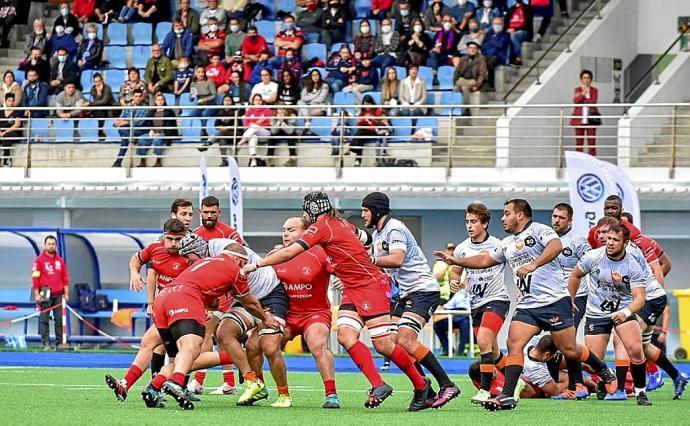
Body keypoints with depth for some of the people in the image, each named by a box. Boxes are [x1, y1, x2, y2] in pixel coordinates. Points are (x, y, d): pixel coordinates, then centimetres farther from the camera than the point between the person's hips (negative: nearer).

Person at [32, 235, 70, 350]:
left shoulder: (60, 260, 13)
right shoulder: (39, 260, 0)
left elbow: (65, 277, 15)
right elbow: (35, 277, -4)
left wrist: (66, 293, 9)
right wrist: (37, 294, -10)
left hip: (58, 295, 4)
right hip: (45, 295, -4)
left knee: (59, 319, 2)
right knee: (44, 319, -3)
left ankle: (60, 342, 5)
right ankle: (46, 343, -2)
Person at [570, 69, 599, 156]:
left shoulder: (594, 90, 9)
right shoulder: (577, 90, 12)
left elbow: (593, 101, -6)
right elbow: (575, 101, -4)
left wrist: (581, 98, -5)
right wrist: (583, 93, -14)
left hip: (590, 119, -1)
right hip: (579, 118, 1)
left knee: (591, 141, -5)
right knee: (579, 141, 0)